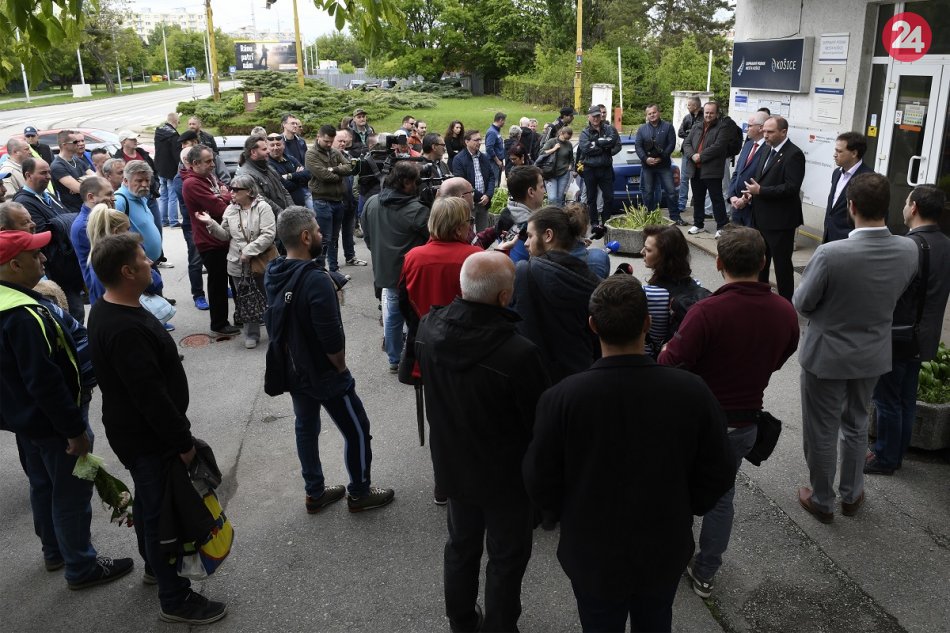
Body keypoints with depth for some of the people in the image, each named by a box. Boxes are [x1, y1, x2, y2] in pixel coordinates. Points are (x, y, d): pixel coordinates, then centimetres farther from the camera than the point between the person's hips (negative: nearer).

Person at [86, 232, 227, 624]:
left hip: (137, 429, 10)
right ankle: (175, 600, 18)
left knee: (149, 501, 26)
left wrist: (177, 422, 19)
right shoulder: (125, 330, -32)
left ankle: (155, 564, 47)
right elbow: (151, 395, -29)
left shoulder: (109, 310, 3)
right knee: (162, 511, 3)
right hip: (147, 438, -10)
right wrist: (183, 441, -19)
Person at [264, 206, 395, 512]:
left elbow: (276, 324, 8)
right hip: (324, 374, -8)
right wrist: (341, 368, -9)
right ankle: (359, 493, 25)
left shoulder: (272, 273, -4)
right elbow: (332, 339, -27)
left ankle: (315, 493, 35)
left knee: (306, 428, 21)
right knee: (357, 431, 10)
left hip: (292, 370, 8)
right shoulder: (316, 280, -29)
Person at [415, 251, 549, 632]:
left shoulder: (428, 327, -16)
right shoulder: (519, 353, -34)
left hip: (451, 464, 6)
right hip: (505, 475, -6)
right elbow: (541, 420, -20)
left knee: (461, 545, 26)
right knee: (507, 558, 18)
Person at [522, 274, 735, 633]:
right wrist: (681, 511, 10)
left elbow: (540, 483, -15)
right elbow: (717, 476, -9)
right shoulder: (692, 391, -21)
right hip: (665, 552, 2)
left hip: (593, 556, -1)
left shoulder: (562, 398, -27)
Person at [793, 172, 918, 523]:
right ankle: (851, 495, 42)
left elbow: (801, 304, -16)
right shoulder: (909, 250, -14)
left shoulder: (831, 254, -30)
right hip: (873, 354, 5)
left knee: (822, 431, 14)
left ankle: (822, 501, 32)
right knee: (856, 425, 25)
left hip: (827, 355, -5)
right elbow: (894, 295, 3)